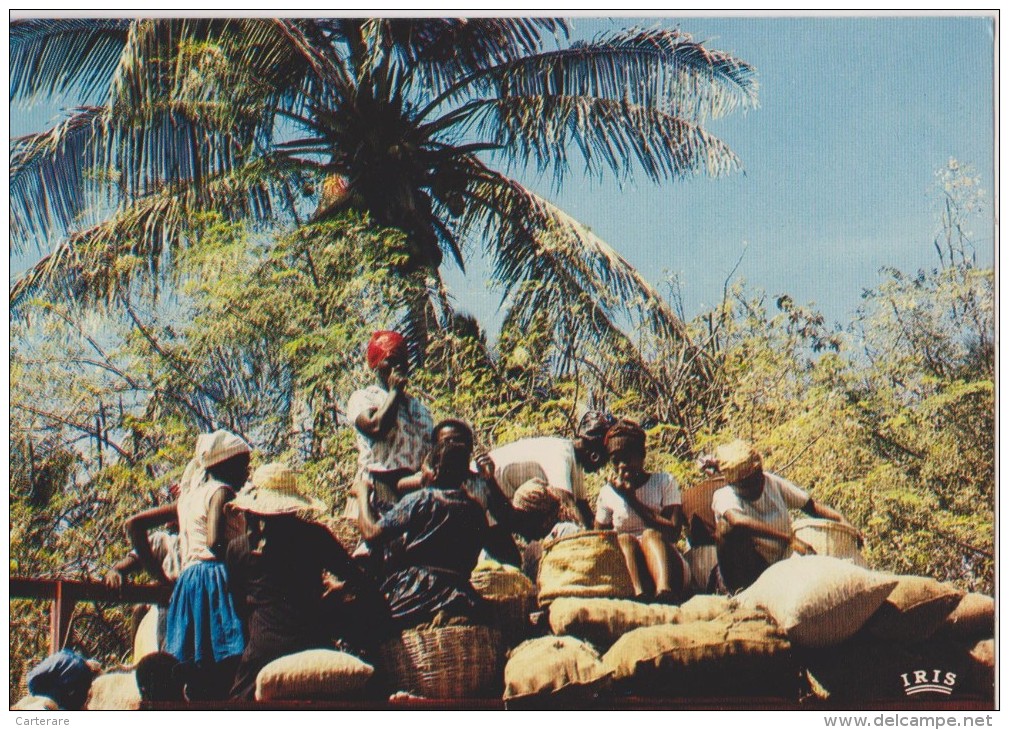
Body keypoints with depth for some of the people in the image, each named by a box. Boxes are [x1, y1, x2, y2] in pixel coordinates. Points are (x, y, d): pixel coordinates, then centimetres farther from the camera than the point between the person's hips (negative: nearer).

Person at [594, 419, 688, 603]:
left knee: (650, 534, -30)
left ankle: (664, 589, -63)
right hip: (625, 573, 2)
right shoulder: (608, 493, 12)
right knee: (624, 539, -28)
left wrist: (633, 500, -9)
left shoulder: (664, 482, 7)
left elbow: (674, 532, -7)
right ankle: (639, 593, -58)